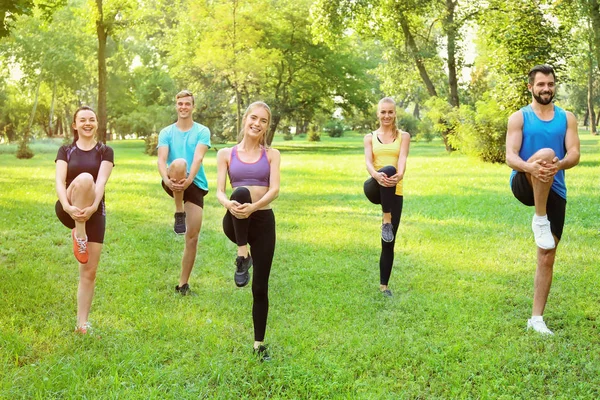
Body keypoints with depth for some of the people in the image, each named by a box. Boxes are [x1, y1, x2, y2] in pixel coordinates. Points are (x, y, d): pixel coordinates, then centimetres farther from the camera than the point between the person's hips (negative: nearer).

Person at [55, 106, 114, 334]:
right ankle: (78, 235, -24)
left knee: (89, 271, -2)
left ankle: (82, 322, 9)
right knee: (84, 178, -33)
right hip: (68, 211, -1)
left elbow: (101, 182, -12)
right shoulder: (65, 151, 6)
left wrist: (93, 206, -30)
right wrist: (68, 206, -28)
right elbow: (59, 182, -8)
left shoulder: (105, 152, 4)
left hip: (94, 213, 1)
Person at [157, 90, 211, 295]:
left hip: (196, 185, 1)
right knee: (179, 163, -36)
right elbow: (161, 159, -8)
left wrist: (189, 180, -32)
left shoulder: (202, 131, 3)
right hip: (173, 184, -1)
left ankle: (183, 283, 12)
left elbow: (198, 158, -14)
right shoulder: (166, 132, 6)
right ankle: (179, 215, -22)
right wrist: (166, 179, -30)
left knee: (192, 236, -4)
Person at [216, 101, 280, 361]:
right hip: (235, 222, -1)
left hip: (263, 221, 1)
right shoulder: (226, 154, 6)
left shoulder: (271, 154, 6)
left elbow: (274, 189, -8)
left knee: (260, 287, 2)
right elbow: (220, 191, -3)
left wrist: (253, 206, -28)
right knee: (241, 192, -35)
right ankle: (243, 257, -25)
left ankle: (259, 343, 17)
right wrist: (228, 203, -27)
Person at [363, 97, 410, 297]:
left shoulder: (403, 136, 11)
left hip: (394, 192, 1)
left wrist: (400, 175, -32)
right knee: (388, 168, -37)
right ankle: (386, 221, -34)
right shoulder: (370, 137, 12)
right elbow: (368, 161, -5)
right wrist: (376, 175, -29)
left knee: (389, 242, -1)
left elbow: (402, 159, -8)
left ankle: (384, 285, 14)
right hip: (374, 188, -1)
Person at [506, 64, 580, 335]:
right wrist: (530, 166, -32)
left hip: (554, 191, 3)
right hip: (525, 185, -3)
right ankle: (539, 219, -24)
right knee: (546, 153, -34)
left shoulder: (567, 118, 9)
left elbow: (574, 154, -3)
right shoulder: (519, 118, 2)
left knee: (547, 257, 1)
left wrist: (560, 165, -28)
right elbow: (510, 157, -9)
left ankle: (536, 318, 11)